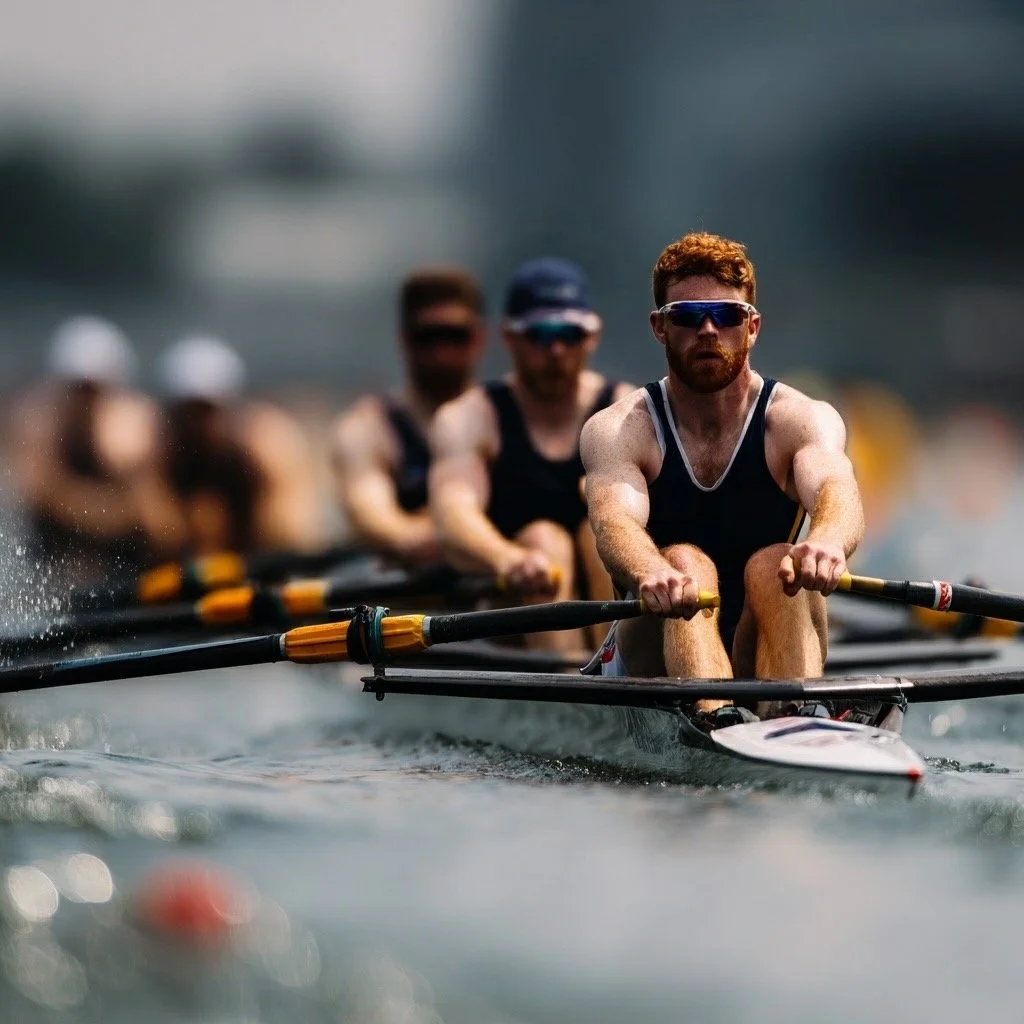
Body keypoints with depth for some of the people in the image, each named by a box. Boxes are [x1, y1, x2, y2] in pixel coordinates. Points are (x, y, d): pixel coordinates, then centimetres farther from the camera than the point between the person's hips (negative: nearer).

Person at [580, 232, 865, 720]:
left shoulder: (801, 420, -3)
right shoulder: (616, 430, -5)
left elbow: (835, 489, -27)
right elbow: (615, 522, -27)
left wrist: (826, 541, -54)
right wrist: (651, 574, -52)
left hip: (762, 664, 1)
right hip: (650, 664, 0)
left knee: (774, 565, -28)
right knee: (685, 562, -29)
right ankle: (718, 724, -56)